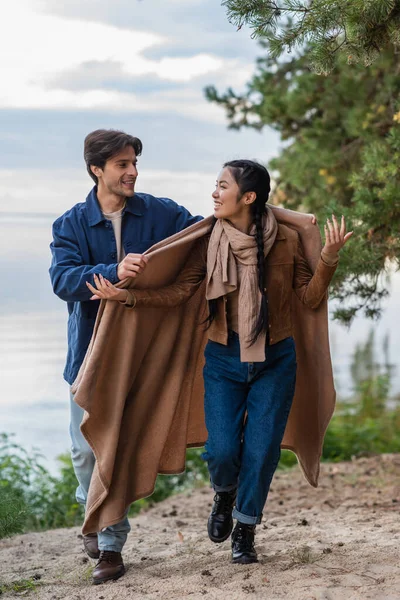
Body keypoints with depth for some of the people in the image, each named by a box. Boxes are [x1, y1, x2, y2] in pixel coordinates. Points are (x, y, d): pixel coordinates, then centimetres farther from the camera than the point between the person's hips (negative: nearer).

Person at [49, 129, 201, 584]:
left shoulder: (160, 214, 1)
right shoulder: (71, 224, -2)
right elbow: (62, 279, -17)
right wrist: (114, 272, -31)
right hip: (91, 350, 0)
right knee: (88, 449, 2)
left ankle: (109, 541, 13)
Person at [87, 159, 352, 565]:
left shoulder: (286, 241, -6)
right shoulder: (210, 243, -4)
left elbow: (310, 299, -3)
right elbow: (179, 292, -7)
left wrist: (328, 259, -18)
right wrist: (127, 296, -19)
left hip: (275, 359, 0)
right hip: (223, 358, 1)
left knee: (261, 450, 0)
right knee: (222, 449, -8)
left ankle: (245, 532, 23)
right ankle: (224, 495, 29)